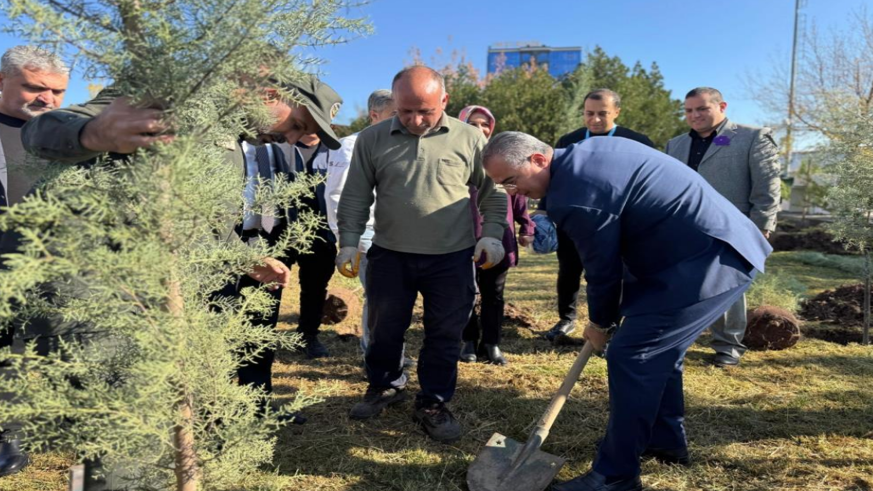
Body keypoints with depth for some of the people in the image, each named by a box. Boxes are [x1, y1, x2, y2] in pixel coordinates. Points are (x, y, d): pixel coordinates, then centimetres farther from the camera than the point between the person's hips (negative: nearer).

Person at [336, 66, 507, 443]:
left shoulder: (470, 139, -2)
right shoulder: (372, 139, 0)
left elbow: (493, 194, 6)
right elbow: (355, 198, 5)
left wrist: (491, 234, -5)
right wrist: (349, 242, -4)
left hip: (452, 259, -1)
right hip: (389, 256, 1)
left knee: (445, 335, 8)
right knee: (384, 329, 15)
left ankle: (433, 404, 27)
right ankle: (385, 385, 41)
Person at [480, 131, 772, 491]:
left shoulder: (573, 195, -23)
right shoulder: (590, 150, 8)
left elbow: (602, 269, -12)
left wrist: (600, 323, 7)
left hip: (706, 262, -11)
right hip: (722, 241, 11)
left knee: (630, 357, -9)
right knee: (659, 347, 20)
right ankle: (666, 440, 36)